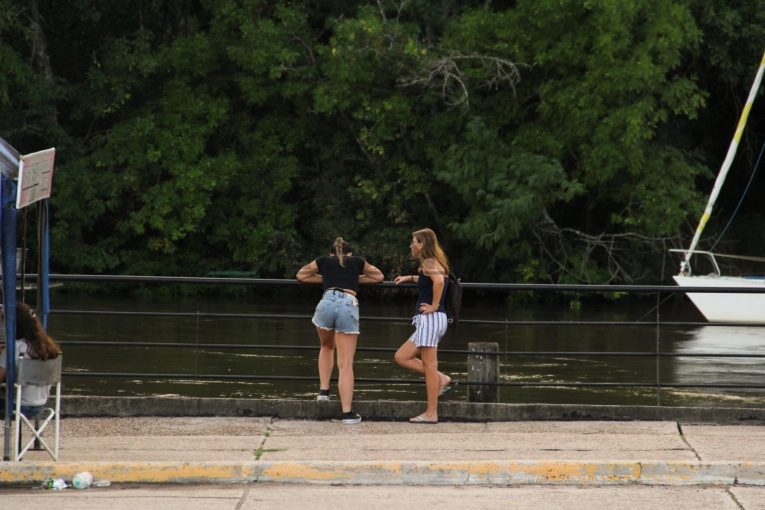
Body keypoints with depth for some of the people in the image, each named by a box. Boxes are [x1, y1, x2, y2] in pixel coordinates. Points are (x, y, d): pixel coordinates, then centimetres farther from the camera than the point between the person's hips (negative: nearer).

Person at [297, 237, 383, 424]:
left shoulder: (324, 261, 28)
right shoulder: (357, 261, 28)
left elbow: (301, 275, 40)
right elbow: (379, 276, 40)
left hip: (327, 303, 1)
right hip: (349, 306, -1)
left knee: (327, 347, 32)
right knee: (346, 364, -2)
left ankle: (324, 390, 21)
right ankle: (347, 412, -7)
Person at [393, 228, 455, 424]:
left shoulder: (428, 262, -9)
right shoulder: (435, 262, 19)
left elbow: (438, 280, -31)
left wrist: (434, 305, -23)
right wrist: (410, 278, 43)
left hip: (431, 318, -10)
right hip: (428, 321, 10)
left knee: (429, 365, -8)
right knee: (402, 357, 12)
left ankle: (431, 414, -7)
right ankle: (441, 379, 7)